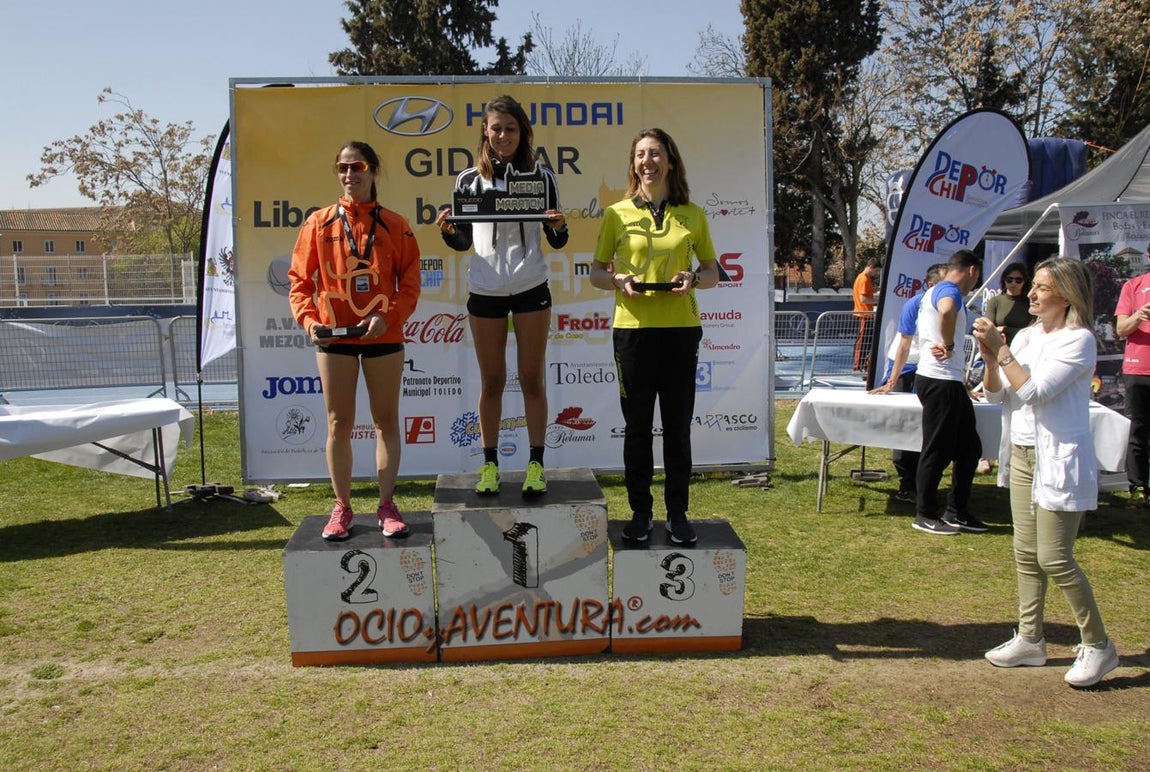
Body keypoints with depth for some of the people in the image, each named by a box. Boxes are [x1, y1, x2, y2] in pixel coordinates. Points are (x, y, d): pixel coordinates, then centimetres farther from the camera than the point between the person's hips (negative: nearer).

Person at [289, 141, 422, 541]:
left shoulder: (394, 225, 3)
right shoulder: (319, 222, 5)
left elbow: (410, 282, 0)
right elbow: (299, 280, 4)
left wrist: (388, 316, -16)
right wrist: (309, 320, -12)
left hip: (383, 337, 0)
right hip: (334, 337, 1)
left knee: (386, 421, 6)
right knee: (339, 423, 5)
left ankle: (387, 505, 17)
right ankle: (342, 507, 17)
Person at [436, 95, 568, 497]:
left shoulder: (540, 176, 2)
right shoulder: (469, 180, 5)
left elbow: (557, 242, 5)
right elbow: (463, 242, 10)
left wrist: (558, 226, -17)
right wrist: (447, 231, -11)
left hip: (531, 289, -1)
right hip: (484, 292, 1)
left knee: (532, 378, 4)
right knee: (491, 381, 7)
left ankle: (536, 464, 12)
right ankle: (490, 464, 16)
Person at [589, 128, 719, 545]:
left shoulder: (692, 215, 8)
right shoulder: (617, 214, 5)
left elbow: (713, 272, 14)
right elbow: (596, 273, 9)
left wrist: (693, 280, -8)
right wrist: (620, 281, -11)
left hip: (681, 328, 1)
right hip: (632, 328, 0)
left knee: (678, 425, 6)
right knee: (637, 426, 5)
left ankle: (678, 512, 18)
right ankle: (640, 511, 18)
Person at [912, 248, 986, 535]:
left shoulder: (934, 292, 21)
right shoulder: (948, 290, -14)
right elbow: (947, 310, -37)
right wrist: (949, 345, -25)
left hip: (949, 382, 11)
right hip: (940, 381, -11)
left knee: (969, 447, 13)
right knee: (937, 451, -1)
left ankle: (956, 512, 21)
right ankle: (925, 514, 9)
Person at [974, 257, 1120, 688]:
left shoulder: (1078, 340, -12)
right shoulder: (1026, 336, 9)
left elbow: (1036, 391, -22)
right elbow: (995, 394, 7)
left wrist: (1001, 350, -18)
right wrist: (990, 358, -9)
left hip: (1059, 461, -7)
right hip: (1022, 455, 8)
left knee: (1054, 559, -5)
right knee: (1026, 555, 13)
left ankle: (1098, 646, 13)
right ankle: (1029, 640, 24)